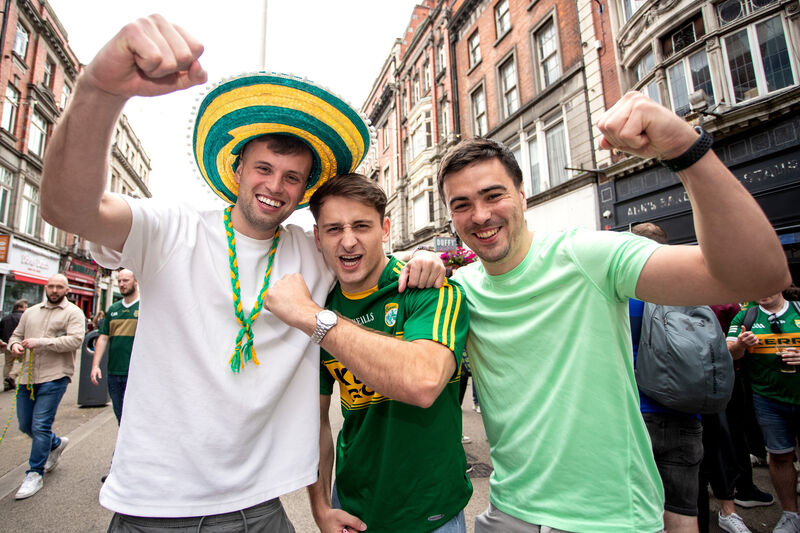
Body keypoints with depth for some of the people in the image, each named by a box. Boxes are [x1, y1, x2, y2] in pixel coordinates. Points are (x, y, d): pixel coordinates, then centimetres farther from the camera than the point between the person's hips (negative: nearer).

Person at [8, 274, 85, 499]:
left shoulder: (73, 313, -3)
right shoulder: (31, 312, 16)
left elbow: (75, 340, -16)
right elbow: (16, 335, 21)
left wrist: (39, 342, -18)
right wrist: (14, 345, -3)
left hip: (54, 377, -6)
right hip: (27, 377, 6)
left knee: (40, 426, -5)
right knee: (25, 426, 14)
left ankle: (35, 473, 10)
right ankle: (56, 443, 40)